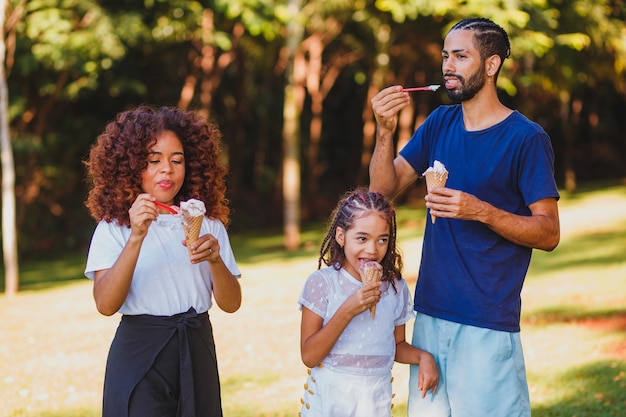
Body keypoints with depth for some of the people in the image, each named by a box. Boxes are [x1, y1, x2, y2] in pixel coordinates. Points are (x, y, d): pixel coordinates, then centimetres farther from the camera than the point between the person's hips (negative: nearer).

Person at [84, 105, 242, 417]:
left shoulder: (207, 224, 6)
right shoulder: (114, 227, -3)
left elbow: (231, 303, -1)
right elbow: (106, 304, -16)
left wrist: (214, 260, -20)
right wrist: (136, 238, -25)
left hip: (197, 353, 3)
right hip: (138, 353, -3)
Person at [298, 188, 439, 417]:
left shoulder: (396, 287, 0)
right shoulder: (321, 283, -12)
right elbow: (309, 356, -16)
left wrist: (423, 356, -7)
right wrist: (347, 311, -24)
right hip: (328, 397, -3)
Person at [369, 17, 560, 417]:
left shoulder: (527, 138, -8)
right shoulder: (440, 124, 10)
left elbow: (549, 233, -9)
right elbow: (384, 189, 6)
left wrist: (481, 211, -23)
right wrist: (385, 132, -10)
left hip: (487, 323, -6)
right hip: (430, 311, 6)